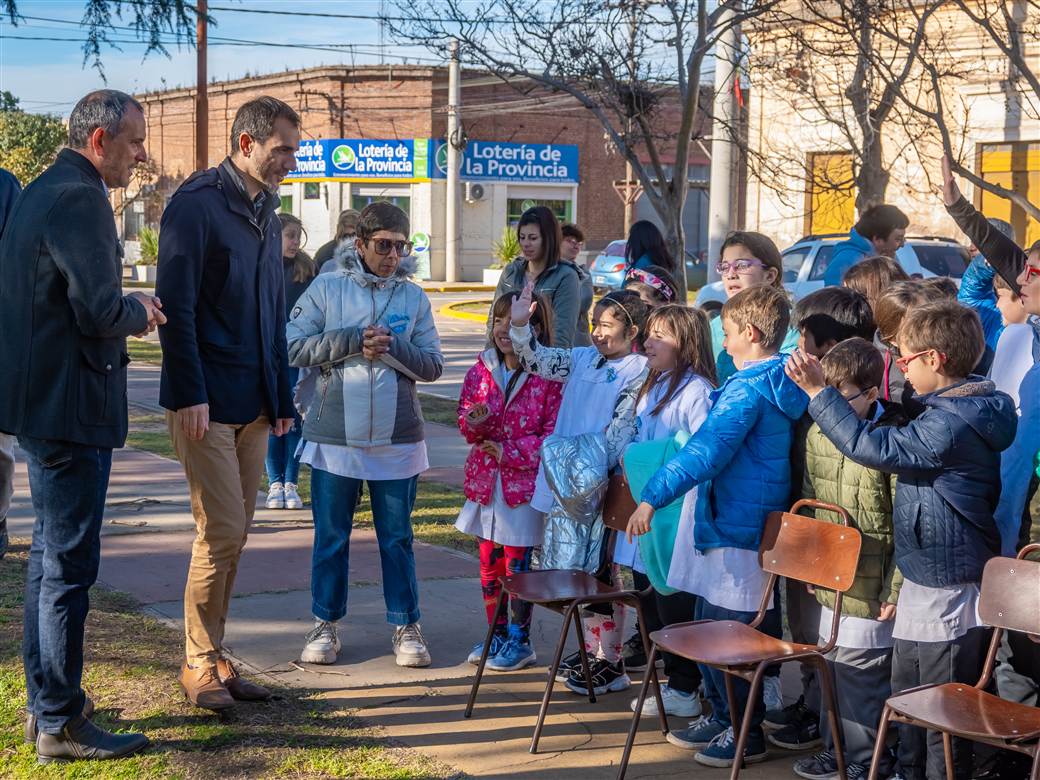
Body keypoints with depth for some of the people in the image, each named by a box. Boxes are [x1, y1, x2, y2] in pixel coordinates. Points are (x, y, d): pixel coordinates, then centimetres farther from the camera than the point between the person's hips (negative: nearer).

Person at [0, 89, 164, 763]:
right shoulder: (80, 200, -17)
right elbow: (99, 312, -22)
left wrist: (127, 307, 11)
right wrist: (138, 314, -3)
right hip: (71, 407, -11)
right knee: (70, 565, -4)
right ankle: (61, 723, 4)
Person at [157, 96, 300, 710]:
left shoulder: (266, 216, 15)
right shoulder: (197, 205, -10)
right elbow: (176, 306, -15)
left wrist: (282, 396, 17)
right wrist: (190, 394, -18)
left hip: (253, 405, 8)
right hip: (207, 404, -8)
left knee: (234, 536, 10)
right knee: (223, 532, -8)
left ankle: (215, 657, 18)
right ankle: (200, 664, 6)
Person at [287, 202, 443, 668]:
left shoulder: (414, 297, 5)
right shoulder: (327, 289, 0)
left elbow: (433, 366, 2)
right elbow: (294, 347, -8)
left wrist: (391, 348, -15)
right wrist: (353, 341, -15)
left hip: (397, 441, 1)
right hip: (335, 438, -1)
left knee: (397, 538, 9)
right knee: (331, 537, 9)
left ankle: (406, 626, 19)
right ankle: (326, 624, 23)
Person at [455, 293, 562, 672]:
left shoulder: (548, 375, -10)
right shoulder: (481, 371, 6)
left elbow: (554, 432, -10)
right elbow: (467, 426, 10)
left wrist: (510, 452, -16)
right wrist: (474, 423, -14)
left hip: (524, 485, -5)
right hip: (485, 482, 5)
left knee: (517, 565, 1)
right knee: (489, 563, 13)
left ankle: (519, 641, 14)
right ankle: (497, 634, 26)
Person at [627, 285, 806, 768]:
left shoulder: (747, 390, -18)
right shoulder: (780, 381, 11)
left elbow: (704, 452, -26)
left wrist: (652, 497, -25)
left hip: (737, 528, -10)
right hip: (739, 523, 10)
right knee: (708, 625, 18)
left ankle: (745, 733, 8)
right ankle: (722, 716, 28)